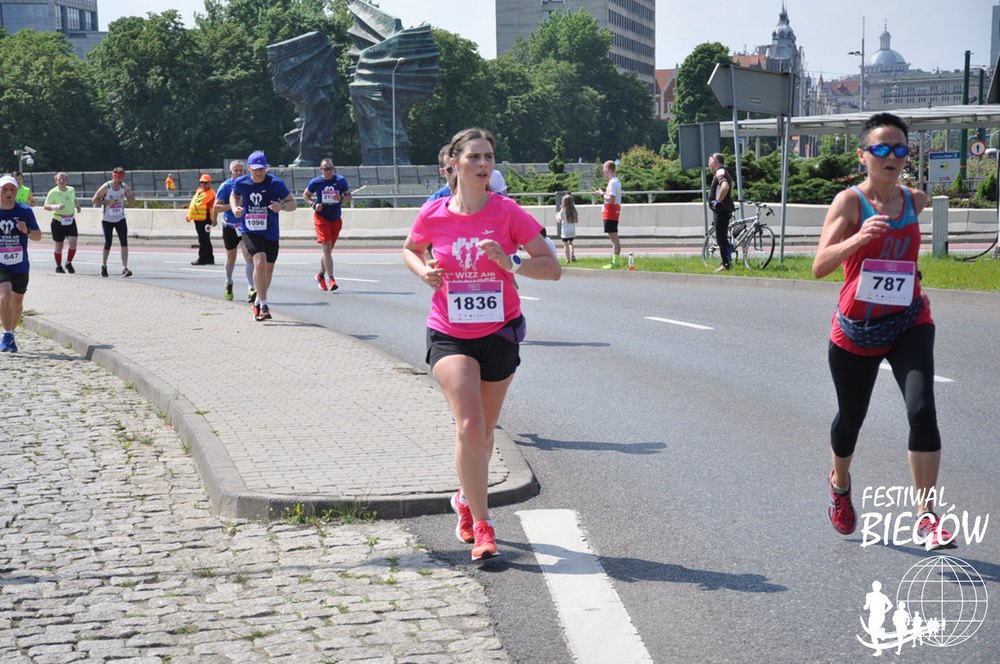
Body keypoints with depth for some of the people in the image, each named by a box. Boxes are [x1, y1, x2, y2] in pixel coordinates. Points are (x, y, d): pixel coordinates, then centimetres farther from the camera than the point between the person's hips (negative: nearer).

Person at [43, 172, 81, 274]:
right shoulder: (53, 192, -9)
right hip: (58, 221, -3)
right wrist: (56, 206, -29)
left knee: (73, 243, -10)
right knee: (59, 245, 5)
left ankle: (69, 263, 12)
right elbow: (46, 206, -11)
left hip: (70, 221, 3)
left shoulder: (71, 190, 5)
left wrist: (77, 205, 5)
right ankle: (58, 266, 23)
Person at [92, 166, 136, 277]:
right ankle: (103, 266, 26)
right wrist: (107, 202, -23)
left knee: (124, 242, -13)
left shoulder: (125, 187, -4)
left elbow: (132, 203, 2)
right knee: (107, 243, 2)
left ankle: (125, 268, -16)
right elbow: (95, 199, -8)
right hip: (107, 219, -2)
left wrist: (131, 195, -19)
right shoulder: (106, 187, -13)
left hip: (120, 219, 2)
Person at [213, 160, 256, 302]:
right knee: (231, 258, 15)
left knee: (248, 255, -17)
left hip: (245, 225, 0)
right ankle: (229, 284, 42)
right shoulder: (226, 186, -6)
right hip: (229, 226, 0)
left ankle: (251, 290, -23)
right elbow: (216, 208, -11)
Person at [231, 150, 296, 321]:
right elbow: (234, 196, 17)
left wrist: (282, 206, -27)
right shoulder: (240, 183, -5)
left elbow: (293, 203, -6)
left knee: (269, 268, 12)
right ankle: (263, 305, -19)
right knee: (260, 262, -23)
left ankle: (258, 302, 36)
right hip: (250, 231, -2)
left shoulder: (276, 183, -11)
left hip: (270, 232, 2)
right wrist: (235, 208, -5)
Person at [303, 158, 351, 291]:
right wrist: (313, 205, -8)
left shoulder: (341, 180, -2)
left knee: (328, 249, 11)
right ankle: (331, 280, -18)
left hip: (336, 219, 3)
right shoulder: (315, 182, -4)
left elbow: (349, 196, 5)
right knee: (327, 248, -15)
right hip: (321, 218, -3)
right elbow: (305, 195, 9)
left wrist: (341, 199, -17)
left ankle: (321, 276, 31)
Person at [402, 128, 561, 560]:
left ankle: (467, 499, 42)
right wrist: (424, 272, -4)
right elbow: (410, 250, 17)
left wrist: (511, 263, -24)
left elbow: (552, 268, -7)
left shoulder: (507, 212, -8)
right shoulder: (433, 215, -5)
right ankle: (482, 526, -10)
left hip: (499, 333, 1)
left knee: (483, 431, 14)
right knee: (469, 426, -18)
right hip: (449, 334, -1)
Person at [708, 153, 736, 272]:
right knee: (723, 238, 15)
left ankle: (726, 264, -7)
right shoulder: (723, 172, 19)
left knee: (721, 238, -8)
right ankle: (728, 262, 19)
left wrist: (718, 201, -25)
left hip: (721, 210, -11)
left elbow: (725, 186, -34)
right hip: (723, 209, 11)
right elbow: (730, 185, 38)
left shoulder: (720, 172, -15)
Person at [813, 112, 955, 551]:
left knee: (922, 410, -19)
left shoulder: (915, 201, 1)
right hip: (855, 331, -2)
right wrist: (858, 238, -39)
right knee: (850, 418, 15)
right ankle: (840, 486, 47)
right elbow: (819, 266, -25)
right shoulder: (849, 201, -12)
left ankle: (926, 518, -17)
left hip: (909, 325, 2)